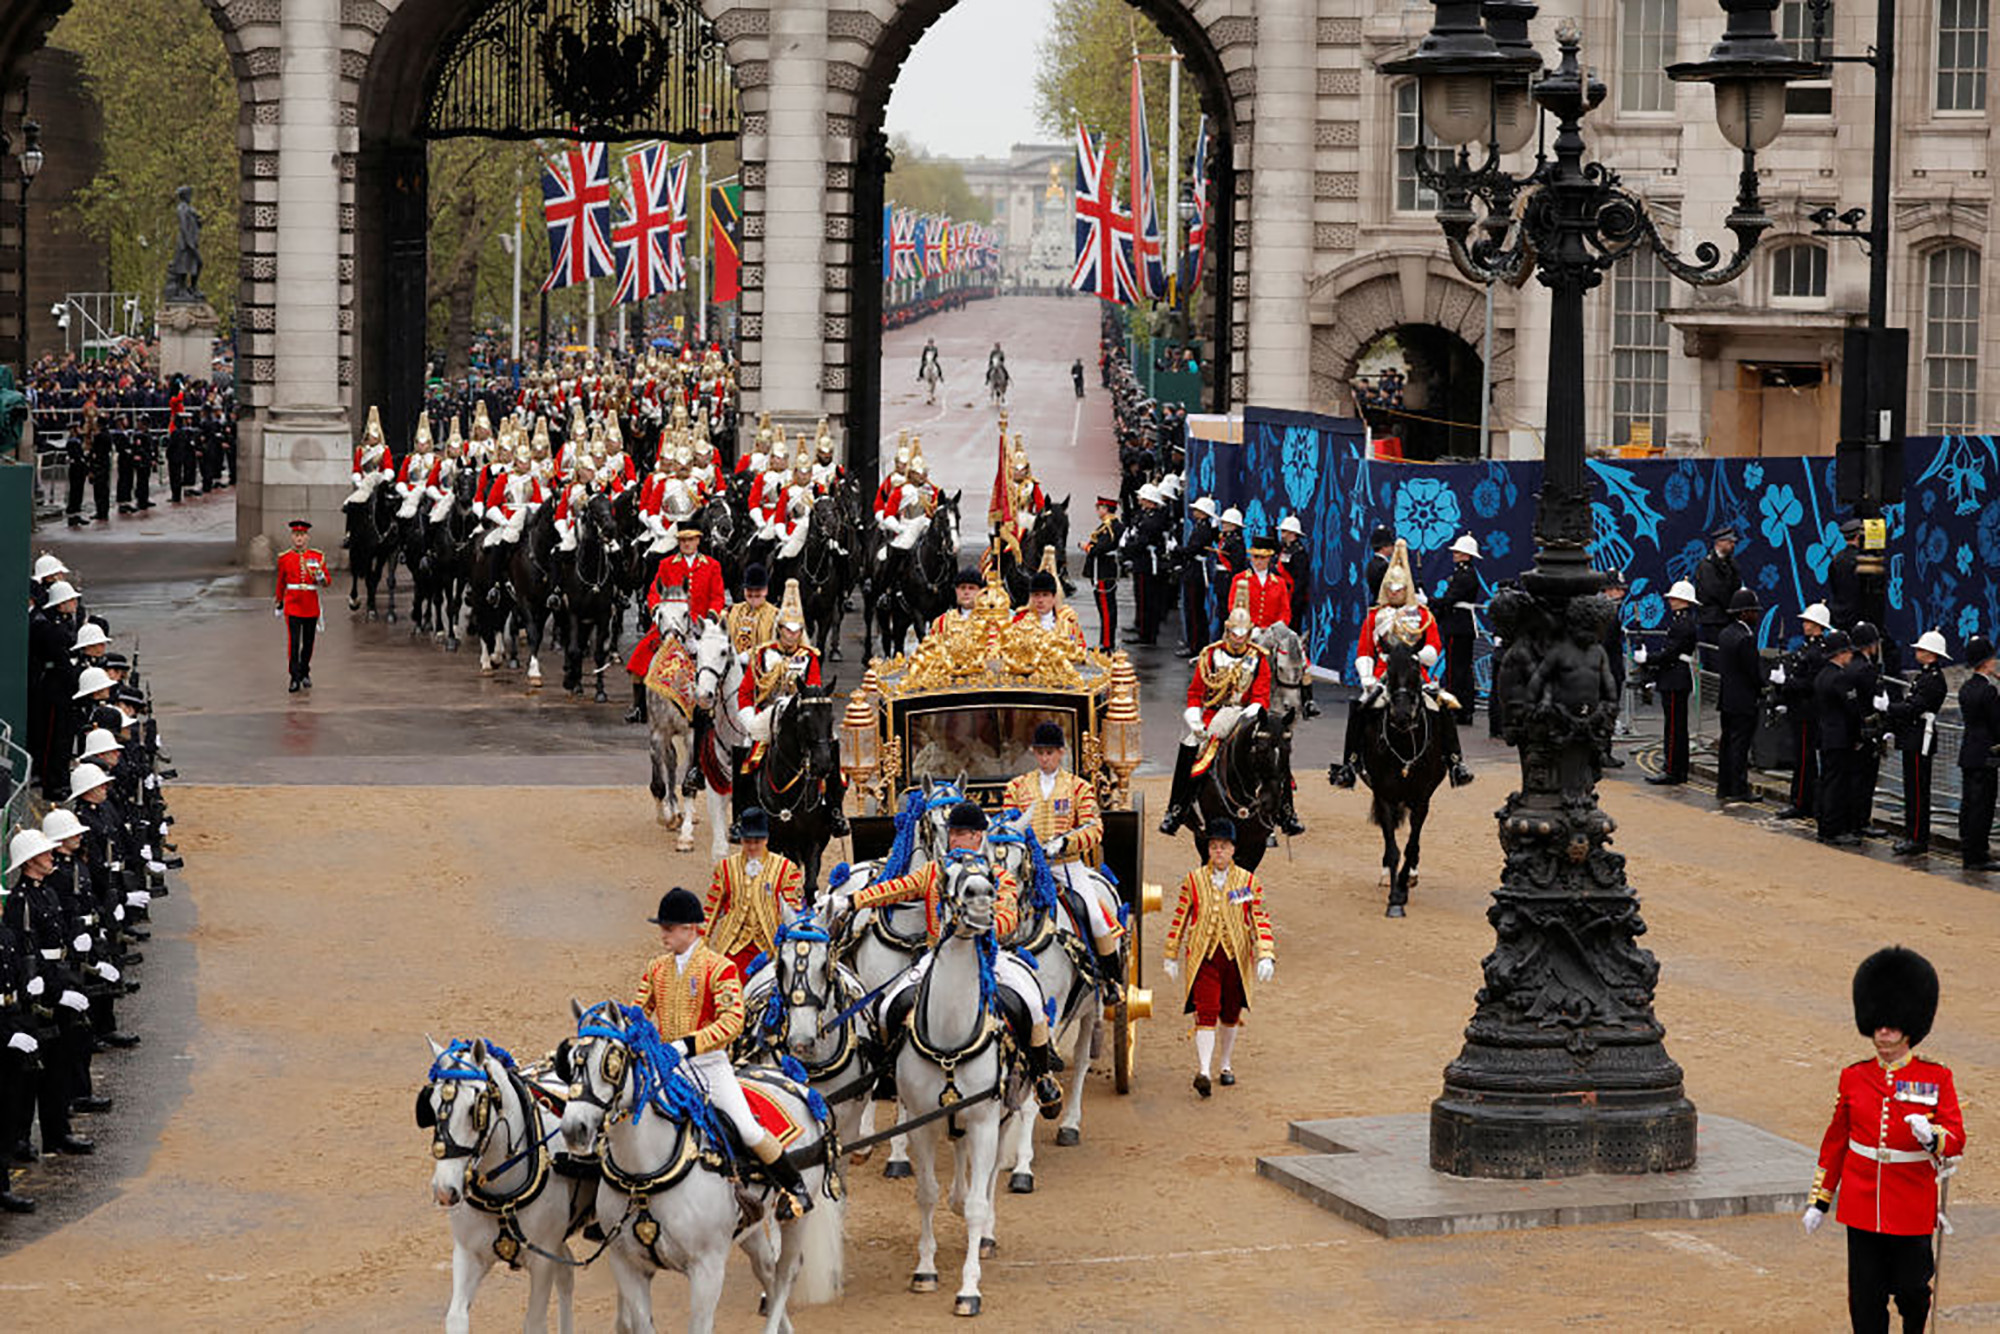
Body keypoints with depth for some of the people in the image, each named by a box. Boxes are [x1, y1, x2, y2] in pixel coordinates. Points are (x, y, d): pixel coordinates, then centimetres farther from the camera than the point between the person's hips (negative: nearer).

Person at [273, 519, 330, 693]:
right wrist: (278, 604, 19)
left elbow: (328, 580, 5)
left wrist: (321, 578, -18)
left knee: (308, 643, 11)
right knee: (294, 642, -11)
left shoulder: (317, 557, 2)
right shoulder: (284, 558, 2)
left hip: (311, 607, 2)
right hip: (292, 606, -2)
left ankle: (305, 673, 28)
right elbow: (281, 583, 14)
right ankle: (295, 678, -10)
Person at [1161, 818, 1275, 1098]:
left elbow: (1260, 920, 0)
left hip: (1236, 957, 2)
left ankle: (1226, 1065, 32)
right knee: (1206, 1013, -13)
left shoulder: (1248, 881, 2)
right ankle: (1203, 1071, -21)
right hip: (1204, 956, -2)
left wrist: (1266, 956, -11)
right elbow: (1179, 919, 7)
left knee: (1230, 1015, 13)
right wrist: (1171, 957, 8)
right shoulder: (1193, 880, 2)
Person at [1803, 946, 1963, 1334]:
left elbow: (1956, 1139, -9)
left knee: (1911, 1288, 7)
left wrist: (1932, 1137, -32)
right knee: (1866, 1297, 2)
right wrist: (1820, 1200, 12)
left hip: (1912, 1211, -2)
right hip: (1861, 1206, 2)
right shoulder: (1854, 1077, 5)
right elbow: (1835, 1142, 12)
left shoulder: (1936, 1078, -3)